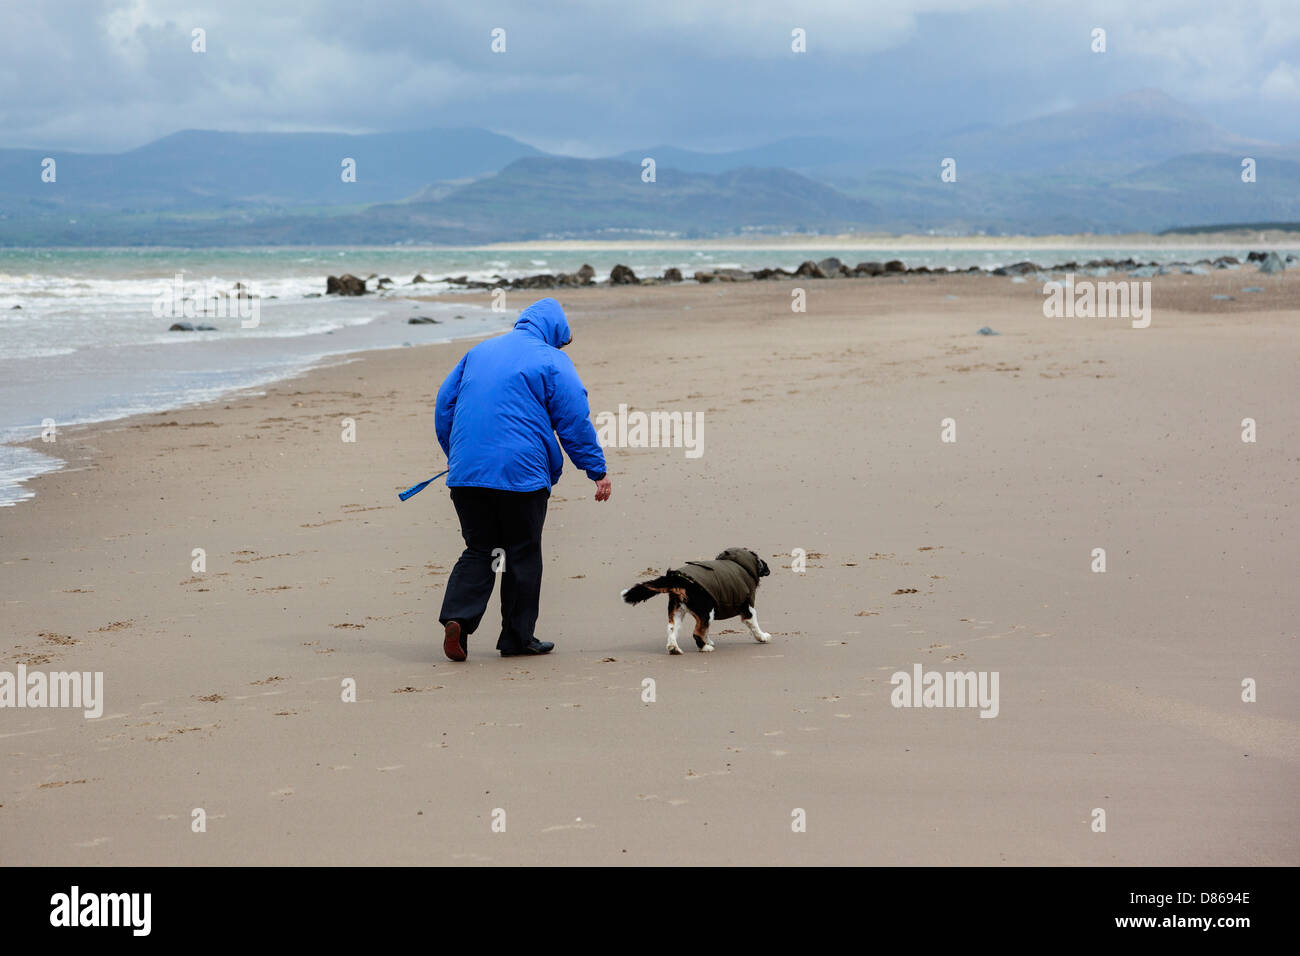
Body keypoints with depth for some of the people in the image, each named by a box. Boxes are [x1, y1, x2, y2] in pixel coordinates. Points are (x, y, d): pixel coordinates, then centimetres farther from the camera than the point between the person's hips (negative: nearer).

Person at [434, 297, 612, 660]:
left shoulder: (478, 353, 17)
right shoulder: (552, 361, 0)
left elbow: (444, 405, 20)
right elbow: (575, 422, -3)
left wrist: (456, 454, 29)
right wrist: (597, 471, 4)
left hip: (466, 472, 5)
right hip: (521, 473, -5)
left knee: (478, 549, 11)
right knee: (523, 554, 7)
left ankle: (457, 617, -11)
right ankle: (517, 637, 11)